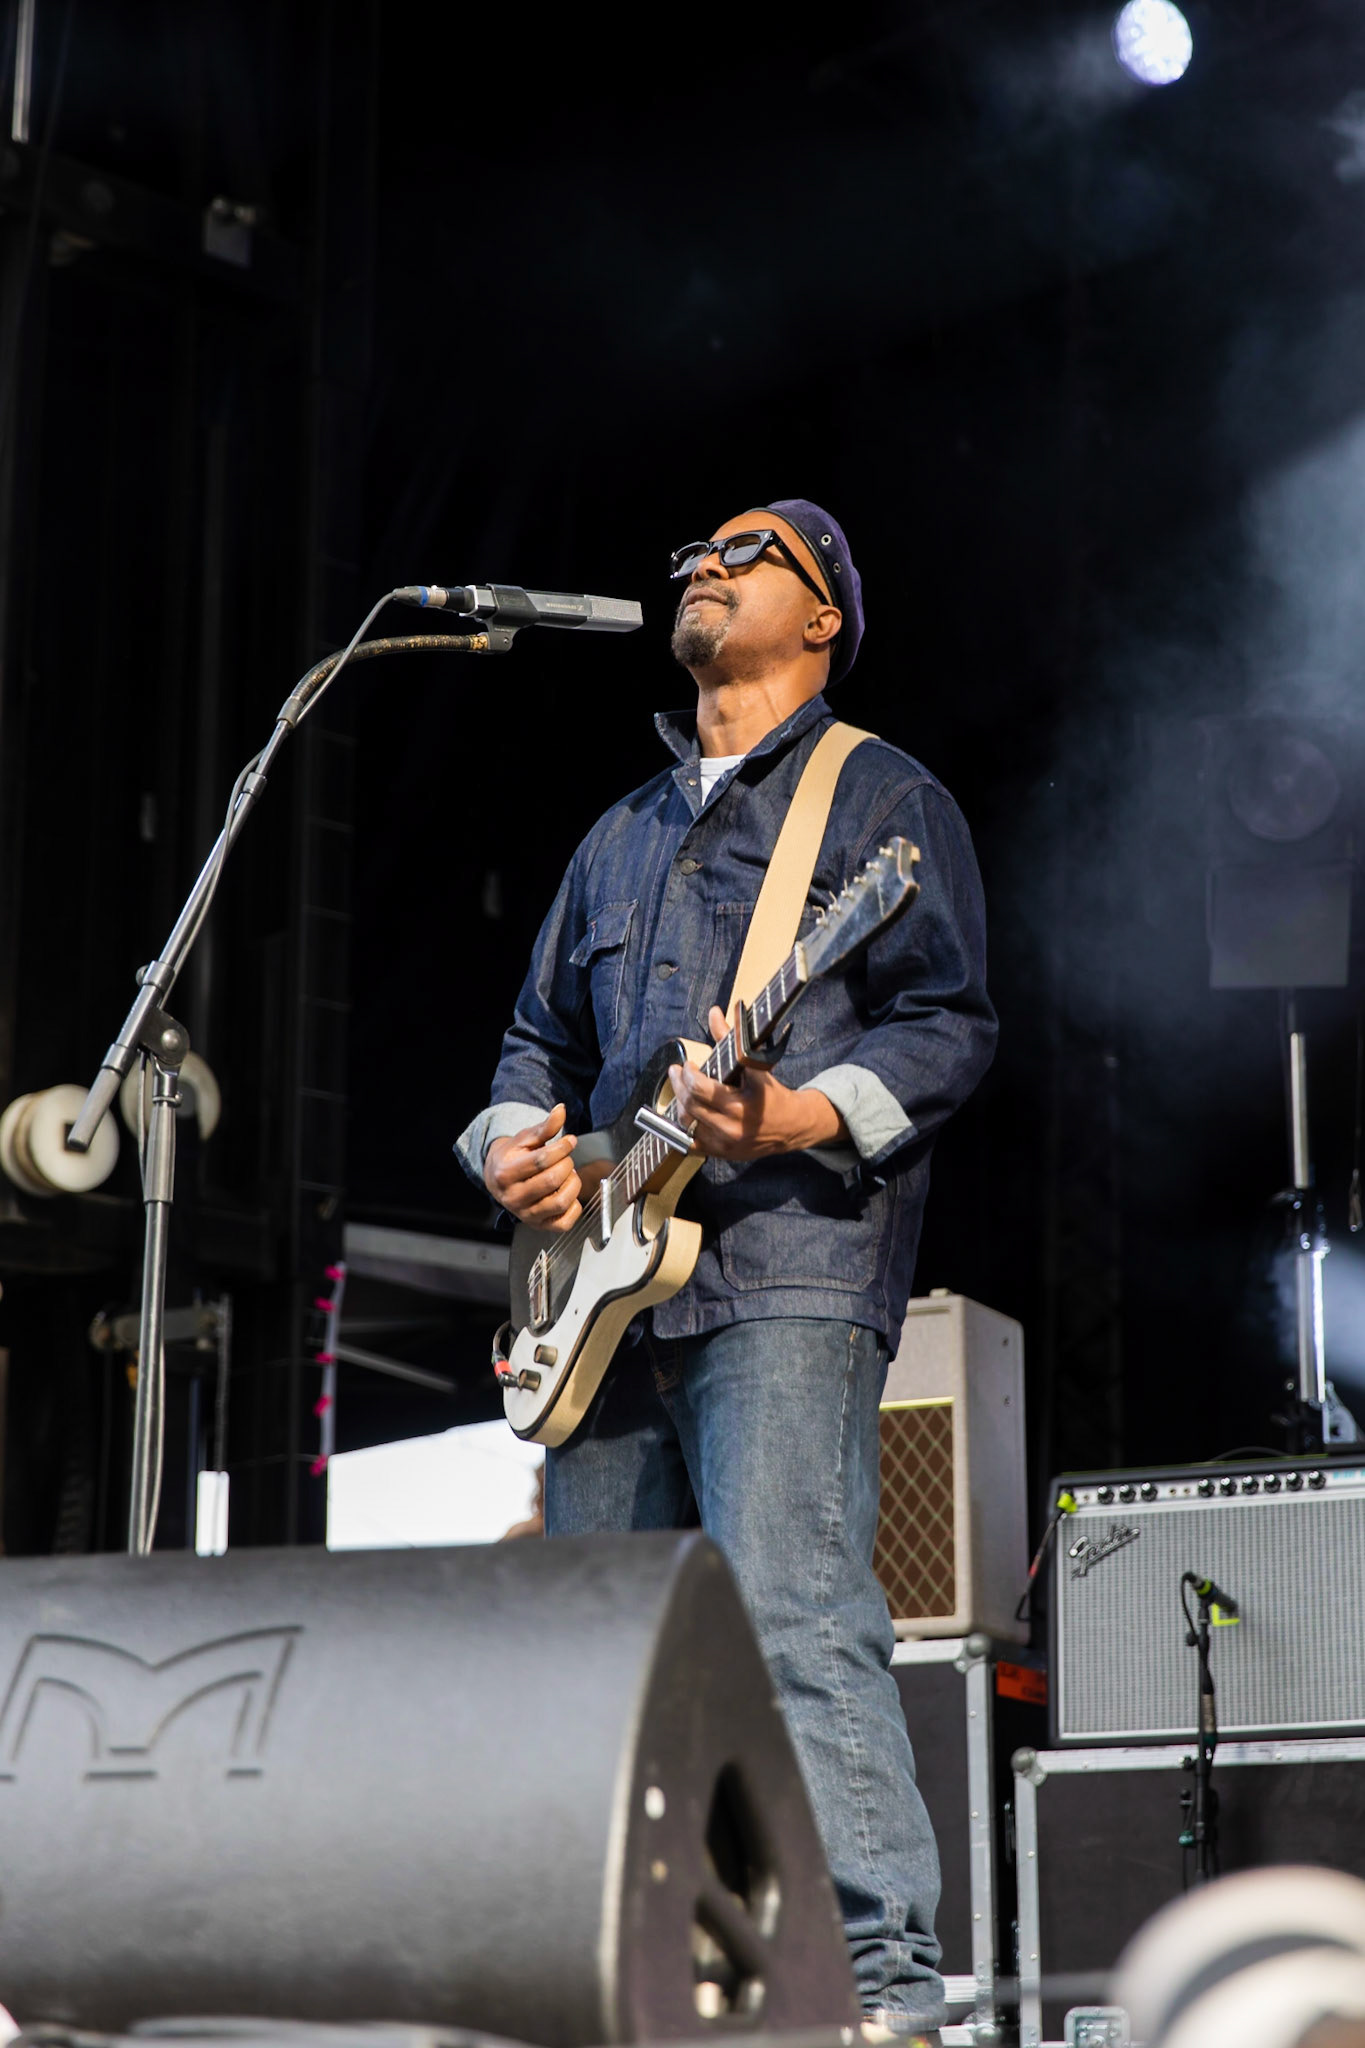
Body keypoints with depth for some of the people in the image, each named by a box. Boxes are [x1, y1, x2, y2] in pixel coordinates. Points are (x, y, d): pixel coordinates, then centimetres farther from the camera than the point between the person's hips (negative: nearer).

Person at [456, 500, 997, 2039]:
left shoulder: (881, 797, 7)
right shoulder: (620, 837, 27)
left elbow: (950, 1026, -3)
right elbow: (542, 1036, 27)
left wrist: (799, 1120, -19)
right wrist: (511, 1147, 5)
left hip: (785, 1270, -7)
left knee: (793, 1621, -19)